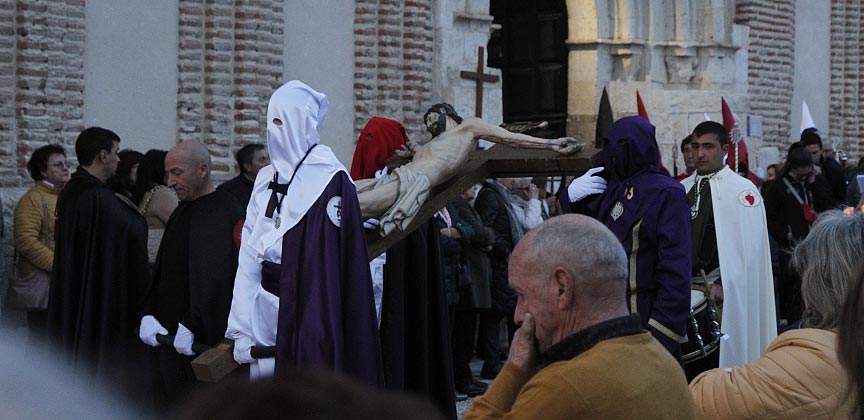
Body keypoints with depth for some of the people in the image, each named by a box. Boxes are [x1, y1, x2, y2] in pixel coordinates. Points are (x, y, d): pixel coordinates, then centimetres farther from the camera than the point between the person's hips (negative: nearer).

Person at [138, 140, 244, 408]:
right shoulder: (182, 211, 16)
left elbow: (215, 277, -22)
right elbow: (162, 272, 17)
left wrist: (190, 326, -24)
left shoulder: (223, 212, -13)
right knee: (167, 406, 9)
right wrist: (148, 315, 3)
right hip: (167, 335, 9)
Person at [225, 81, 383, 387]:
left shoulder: (330, 181, -8)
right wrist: (242, 327, 2)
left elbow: (331, 269, -13)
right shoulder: (267, 180, 13)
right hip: (266, 314, 6)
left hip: (309, 314, -6)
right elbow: (248, 258, 9)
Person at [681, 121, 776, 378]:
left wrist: (724, 286, -18)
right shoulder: (683, 189, 15)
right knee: (689, 364, 6)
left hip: (724, 295, -5)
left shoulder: (743, 190, -3)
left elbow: (749, 246, -11)